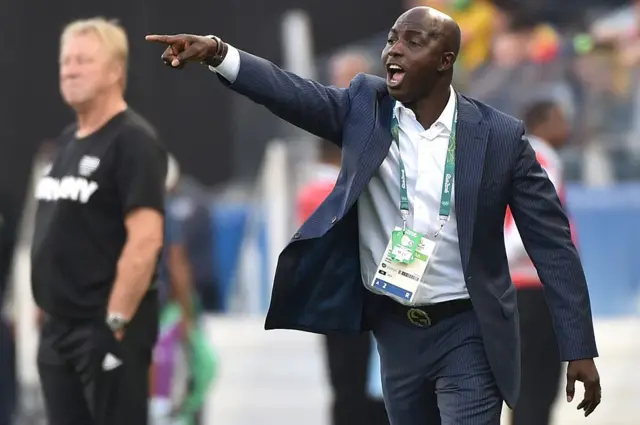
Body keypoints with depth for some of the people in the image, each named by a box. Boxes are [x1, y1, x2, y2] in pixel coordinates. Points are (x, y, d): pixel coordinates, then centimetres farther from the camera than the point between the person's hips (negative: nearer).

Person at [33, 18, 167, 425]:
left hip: (106, 327, -9)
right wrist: (48, 308, 16)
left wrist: (116, 320, -21)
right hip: (59, 326, 9)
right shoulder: (69, 140, 16)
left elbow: (145, 241, -20)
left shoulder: (133, 141, -11)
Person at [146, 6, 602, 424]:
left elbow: (551, 243, -5)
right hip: (395, 330, 4)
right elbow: (294, 93, -15)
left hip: (467, 336, -4)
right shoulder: (365, 107, 0)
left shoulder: (500, 135, -8)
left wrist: (579, 348, -8)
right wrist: (218, 52, -33)